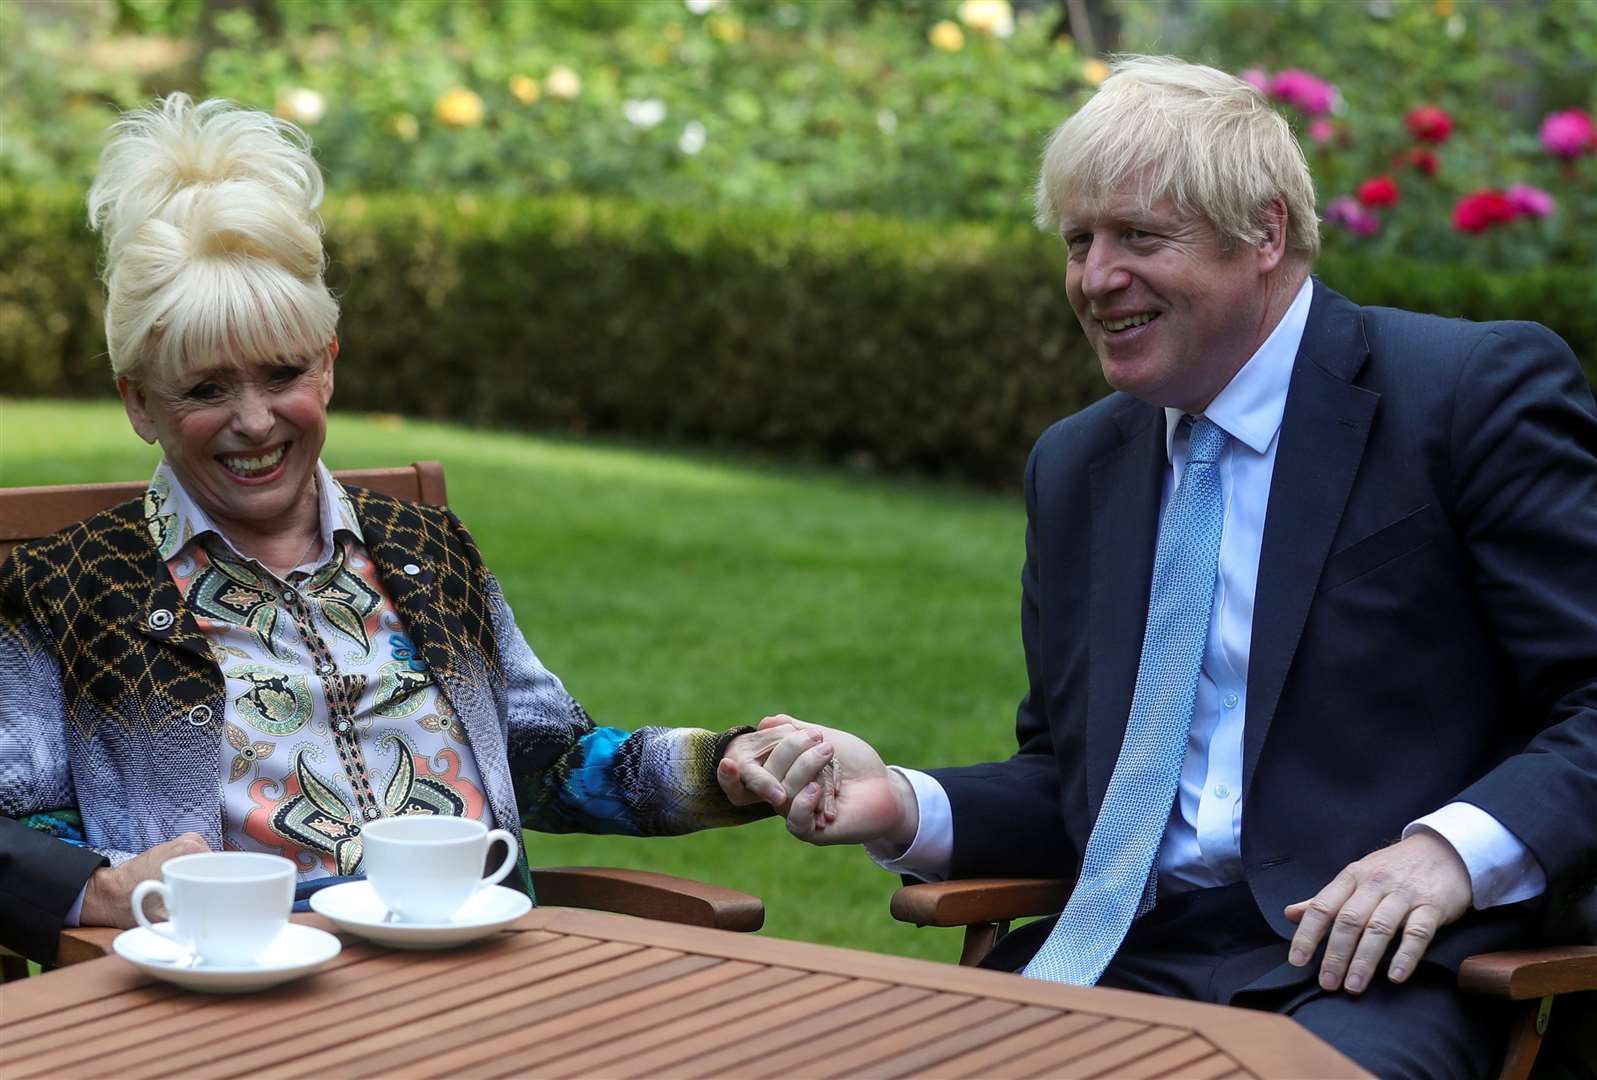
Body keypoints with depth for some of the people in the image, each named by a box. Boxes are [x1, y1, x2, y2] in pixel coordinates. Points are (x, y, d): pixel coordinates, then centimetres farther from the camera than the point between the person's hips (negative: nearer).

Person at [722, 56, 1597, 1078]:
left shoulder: (1480, 390, -2)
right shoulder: (1075, 465, 18)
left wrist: (1454, 848, -23)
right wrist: (904, 806, 1)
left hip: (1366, 968, -5)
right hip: (1126, 957, 6)